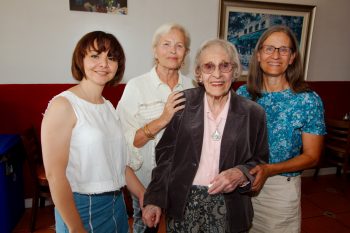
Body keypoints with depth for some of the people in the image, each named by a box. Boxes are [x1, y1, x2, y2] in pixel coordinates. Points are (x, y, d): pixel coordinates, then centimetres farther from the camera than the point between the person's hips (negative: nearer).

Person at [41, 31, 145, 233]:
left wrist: (144, 195, 7)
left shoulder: (109, 106, 6)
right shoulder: (63, 105, -15)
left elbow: (117, 161, 10)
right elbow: (55, 174, -18)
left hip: (117, 205, 7)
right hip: (82, 208, -7)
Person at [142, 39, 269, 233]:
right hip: (183, 204, 0)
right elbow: (166, 154, -2)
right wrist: (155, 199, -6)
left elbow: (260, 162, 3)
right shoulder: (183, 102, -6)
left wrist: (242, 174, -17)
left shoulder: (253, 113, -5)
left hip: (228, 209, 1)